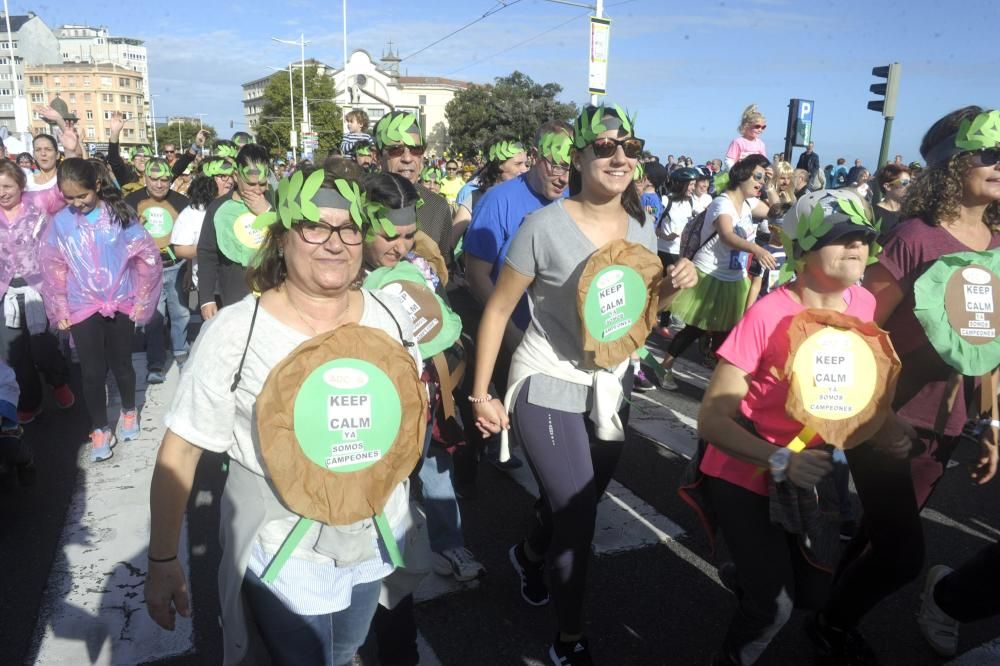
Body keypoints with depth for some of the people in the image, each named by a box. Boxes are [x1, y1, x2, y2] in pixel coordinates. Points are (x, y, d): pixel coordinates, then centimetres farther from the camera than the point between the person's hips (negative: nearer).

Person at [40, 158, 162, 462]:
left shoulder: (120, 214, -7)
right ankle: (99, 430, 17)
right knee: (92, 371, 3)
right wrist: (59, 310, 0)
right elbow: (53, 269, 2)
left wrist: (141, 299, -3)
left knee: (121, 364, 12)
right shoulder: (60, 222, -4)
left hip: (120, 304, 0)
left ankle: (129, 412, 35)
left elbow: (148, 256, -3)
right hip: (82, 308, 1)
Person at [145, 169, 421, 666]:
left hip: (375, 542, 5)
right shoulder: (235, 331, -19)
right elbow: (179, 454, -12)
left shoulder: (390, 314, -7)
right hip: (283, 557, -4)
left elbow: (416, 415, 9)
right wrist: (162, 562, -8)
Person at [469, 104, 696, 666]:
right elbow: (498, 309, -11)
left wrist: (674, 286, -10)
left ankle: (530, 554, 55)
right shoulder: (545, 226, -18)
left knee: (583, 503, 21)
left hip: (612, 387, 6)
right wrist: (482, 394, -12)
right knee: (577, 518, -4)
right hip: (549, 388, -6)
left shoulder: (642, 227, -1)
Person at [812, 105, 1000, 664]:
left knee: (881, 537, 17)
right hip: (887, 416, -6)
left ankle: (838, 621, 40)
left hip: (945, 422, 6)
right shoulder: (918, 236, -15)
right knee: (905, 552, 0)